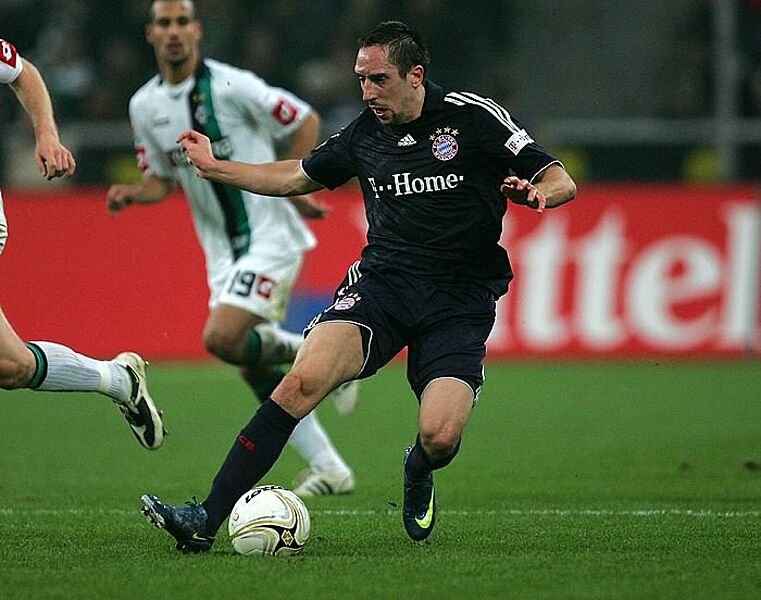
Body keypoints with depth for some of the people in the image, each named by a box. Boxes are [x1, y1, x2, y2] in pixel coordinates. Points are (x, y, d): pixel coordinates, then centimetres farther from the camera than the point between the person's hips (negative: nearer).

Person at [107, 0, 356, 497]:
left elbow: (305, 121, -7)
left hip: (270, 236, -7)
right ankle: (330, 469, 15)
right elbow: (161, 180, 15)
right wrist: (131, 193, -5)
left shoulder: (230, 85, -15)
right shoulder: (144, 106, 4)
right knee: (256, 368, 6)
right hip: (223, 250, 7)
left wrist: (296, 187, -12)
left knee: (222, 338, -23)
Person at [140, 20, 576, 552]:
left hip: (460, 300, -3)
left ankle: (417, 474, 21)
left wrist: (538, 192, -25)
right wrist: (215, 168, 22)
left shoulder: (474, 117, -4)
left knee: (440, 437, -22)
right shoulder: (365, 134, 9)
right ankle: (207, 520, -27)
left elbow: (561, 182, -3)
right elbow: (297, 177, 27)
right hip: (381, 282, 3)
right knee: (305, 378, -23)